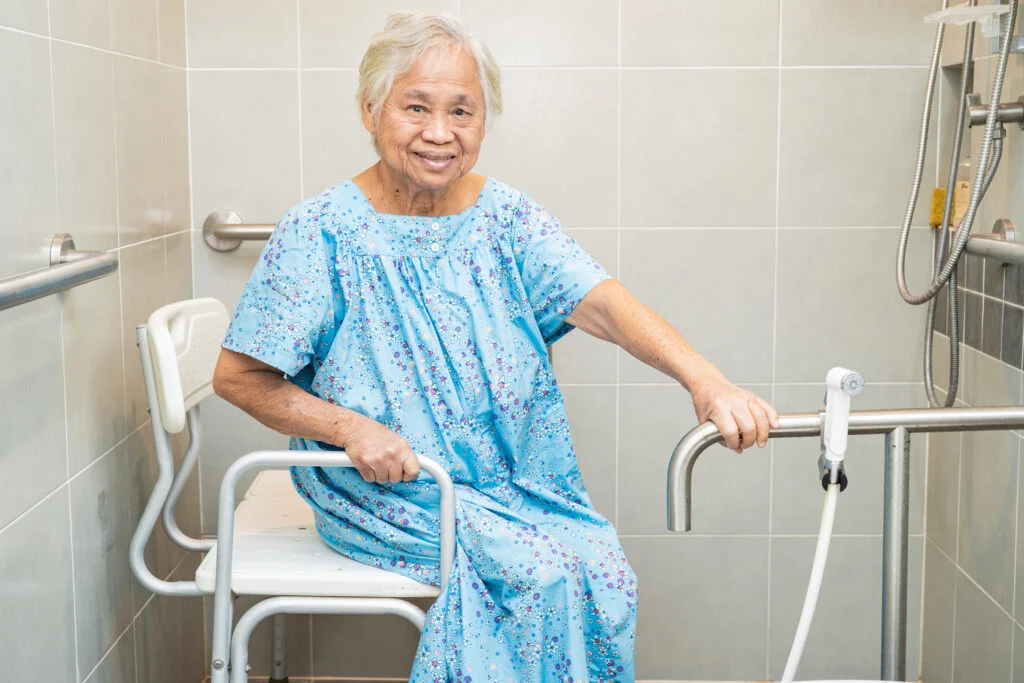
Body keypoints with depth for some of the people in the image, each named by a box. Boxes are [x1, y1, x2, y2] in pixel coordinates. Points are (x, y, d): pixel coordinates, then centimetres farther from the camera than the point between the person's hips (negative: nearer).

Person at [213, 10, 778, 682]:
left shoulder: (506, 216, 1)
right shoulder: (323, 231, -10)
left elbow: (600, 302, -14)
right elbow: (238, 376, -8)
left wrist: (705, 379, -31)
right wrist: (351, 429, -21)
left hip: (515, 484, 4)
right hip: (386, 496, -4)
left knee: (607, 575, -17)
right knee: (549, 575, -22)